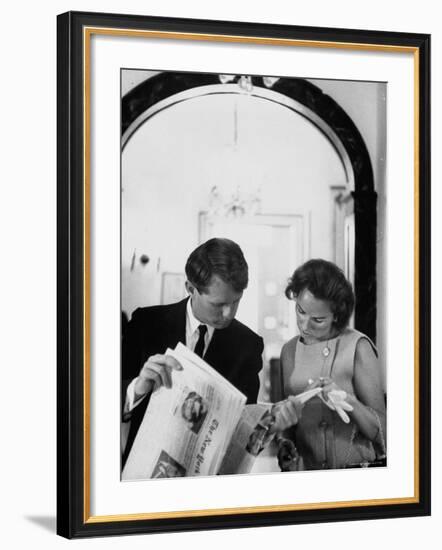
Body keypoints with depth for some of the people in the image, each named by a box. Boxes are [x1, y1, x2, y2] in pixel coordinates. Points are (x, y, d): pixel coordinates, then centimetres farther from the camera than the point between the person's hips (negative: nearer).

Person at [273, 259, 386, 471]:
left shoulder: (357, 347, -4)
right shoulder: (290, 351, 10)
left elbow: (381, 430, -3)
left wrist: (348, 400, -17)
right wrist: (284, 444, -2)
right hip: (305, 471, 6)